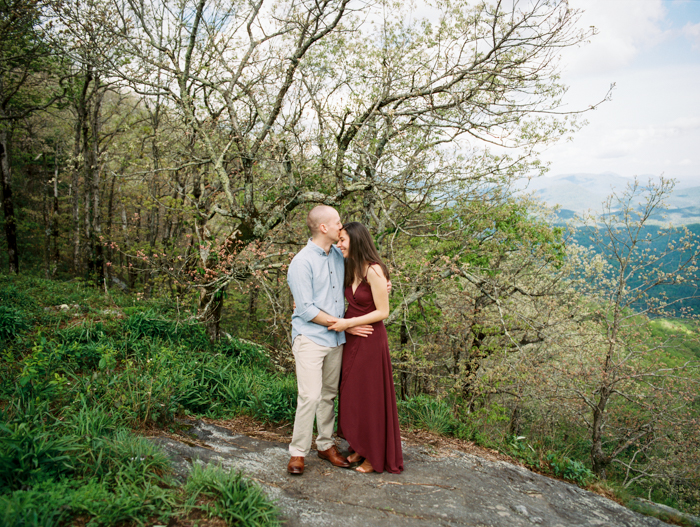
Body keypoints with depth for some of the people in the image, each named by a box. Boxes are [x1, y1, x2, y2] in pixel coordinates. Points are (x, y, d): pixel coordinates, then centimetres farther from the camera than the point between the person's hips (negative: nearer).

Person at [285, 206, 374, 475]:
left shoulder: (339, 255, 7)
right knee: (310, 396, -9)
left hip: (335, 339, 6)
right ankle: (298, 452, 6)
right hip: (310, 338, -6)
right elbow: (306, 310, -16)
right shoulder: (302, 263, -13)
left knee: (329, 394, 14)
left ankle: (326, 445, 27)